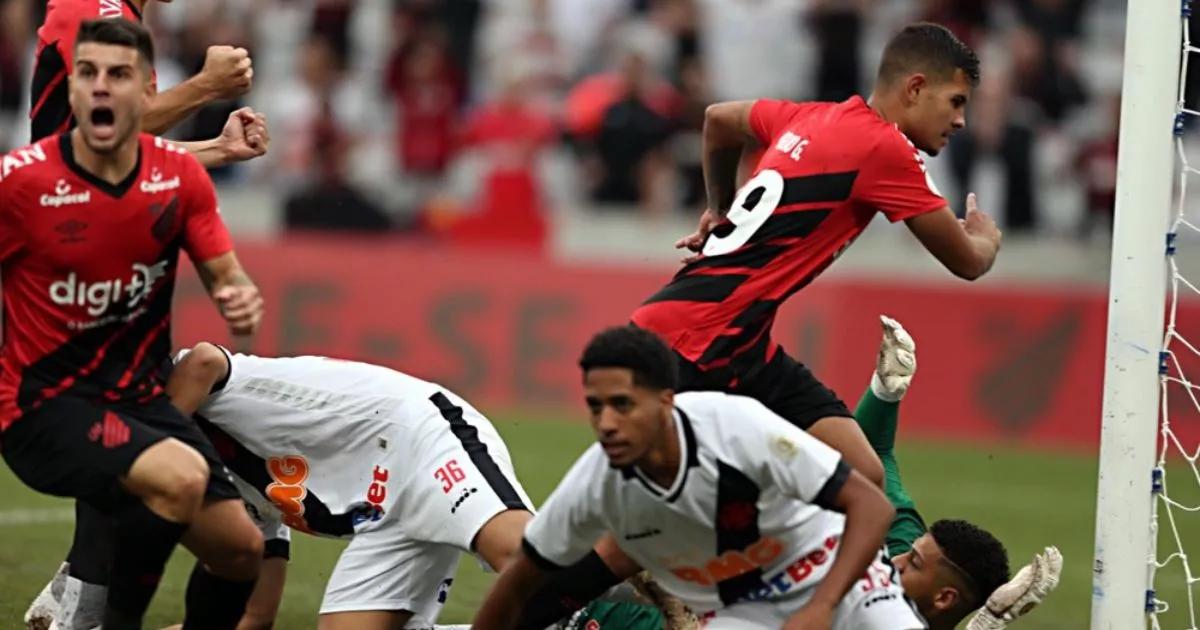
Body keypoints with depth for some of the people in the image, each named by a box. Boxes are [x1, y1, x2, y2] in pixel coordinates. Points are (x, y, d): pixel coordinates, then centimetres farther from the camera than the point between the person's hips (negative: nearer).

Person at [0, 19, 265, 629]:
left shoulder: (181, 176, -3)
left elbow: (223, 272, 5)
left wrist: (240, 301, -17)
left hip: (138, 397, 6)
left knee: (241, 549, 5)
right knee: (181, 476, -32)